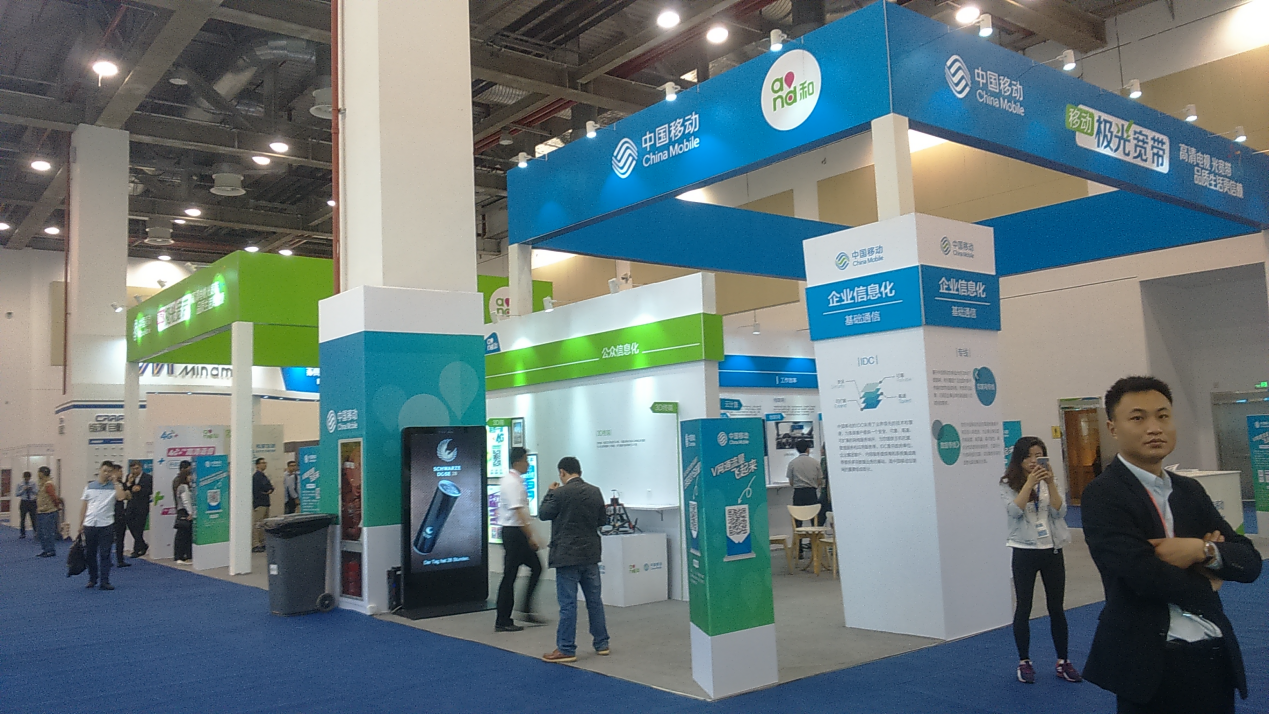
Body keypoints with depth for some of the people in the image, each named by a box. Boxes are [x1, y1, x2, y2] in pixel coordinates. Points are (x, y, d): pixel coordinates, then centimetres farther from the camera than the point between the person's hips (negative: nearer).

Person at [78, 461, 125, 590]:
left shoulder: (114, 486, 1)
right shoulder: (90, 486, 7)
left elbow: (120, 497, -21)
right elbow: (84, 507, 11)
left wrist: (115, 482, -14)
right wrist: (80, 524, 8)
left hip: (106, 525, -2)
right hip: (89, 525, 2)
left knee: (105, 554, -1)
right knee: (90, 554, 10)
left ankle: (104, 581, 3)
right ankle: (92, 579, 23)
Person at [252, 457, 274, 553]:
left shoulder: (263, 476, 20)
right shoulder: (256, 476, -10)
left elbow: (270, 488, 12)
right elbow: (265, 487, -21)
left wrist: (269, 489, -6)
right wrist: (270, 486, -5)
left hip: (265, 503, 10)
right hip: (259, 503, -10)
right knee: (257, 525, -10)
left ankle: (262, 543, 19)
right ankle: (255, 545, -11)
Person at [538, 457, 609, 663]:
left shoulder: (560, 493, -15)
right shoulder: (595, 492, 3)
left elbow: (543, 514, -2)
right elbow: (603, 520, 10)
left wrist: (550, 493, 9)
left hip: (567, 555, -6)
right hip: (591, 554, 6)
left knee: (568, 603, -1)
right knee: (594, 600, 14)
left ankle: (566, 649, 4)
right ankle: (601, 643, 22)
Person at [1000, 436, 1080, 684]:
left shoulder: (1050, 482, 6)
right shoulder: (1009, 484, -3)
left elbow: (1060, 512, -7)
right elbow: (1014, 511, -19)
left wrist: (1050, 483, -19)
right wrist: (1030, 482, -24)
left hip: (1052, 551, 3)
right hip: (1024, 552, -2)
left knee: (1057, 608, 8)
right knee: (1023, 608, 5)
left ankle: (1063, 661, 19)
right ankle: (1024, 662, 17)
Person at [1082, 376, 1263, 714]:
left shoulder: (1191, 490, 9)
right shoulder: (1102, 495, -12)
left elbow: (1250, 561, 4)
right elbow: (1145, 576, -21)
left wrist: (1201, 550, -15)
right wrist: (1206, 584, -3)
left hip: (1216, 655, 6)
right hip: (1153, 663, -6)